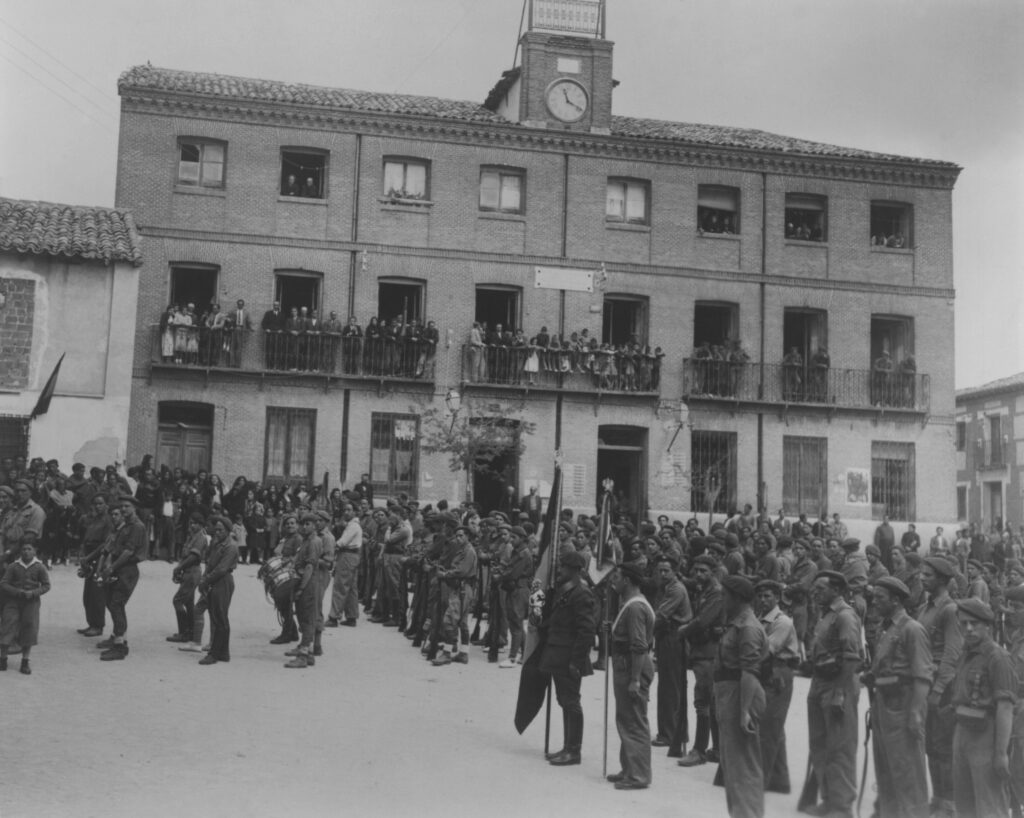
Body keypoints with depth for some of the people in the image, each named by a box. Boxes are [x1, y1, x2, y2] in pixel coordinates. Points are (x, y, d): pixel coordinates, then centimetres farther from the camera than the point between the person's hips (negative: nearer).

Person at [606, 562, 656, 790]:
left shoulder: (635, 607, -19)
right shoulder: (630, 604, 14)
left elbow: (639, 647, -24)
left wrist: (635, 679, -25)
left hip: (633, 668, -11)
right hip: (624, 667, 11)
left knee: (635, 723, -5)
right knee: (626, 720, 17)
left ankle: (639, 776, 1)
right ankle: (629, 770, 27)